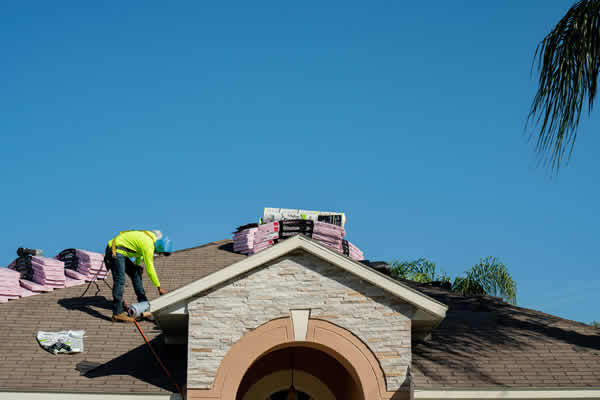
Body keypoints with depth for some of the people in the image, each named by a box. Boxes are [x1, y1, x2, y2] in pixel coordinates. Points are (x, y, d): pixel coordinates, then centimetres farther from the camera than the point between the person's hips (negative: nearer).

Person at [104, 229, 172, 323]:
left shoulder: (151, 237, 8)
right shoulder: (148, 246, -20)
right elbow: (150, 269, -16)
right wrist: (159, 287, -8)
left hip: (120, 252, 11)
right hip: (116, 251, -11)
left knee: (135, 274, 13)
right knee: (120, 280, -17)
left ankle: (143, 303, 22)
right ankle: (118, 314, -23)